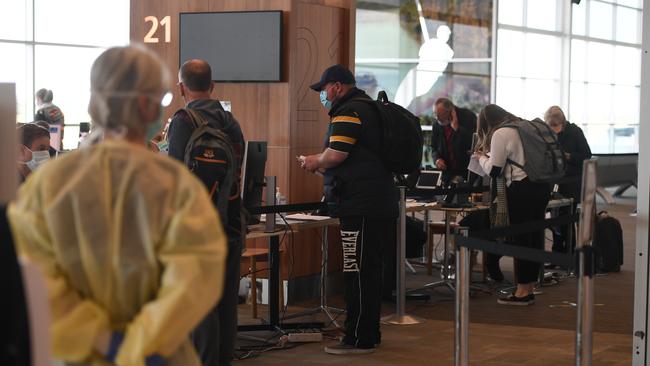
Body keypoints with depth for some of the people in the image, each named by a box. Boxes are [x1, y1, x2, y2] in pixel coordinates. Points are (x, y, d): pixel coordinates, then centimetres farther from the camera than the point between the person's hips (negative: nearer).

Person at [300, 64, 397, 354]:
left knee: (358, 273, -6)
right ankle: (370, 333, 24)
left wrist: (315, 162, -2)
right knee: (369, 272, 16)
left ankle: (359, 339, -2)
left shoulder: (348, 112, -12)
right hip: (377, 203, 11)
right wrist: (322, 166, 17)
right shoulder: (367, 107, 21)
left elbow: (335, 154, -22)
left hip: (361, 207, -11)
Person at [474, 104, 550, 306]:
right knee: (535, 236, 10)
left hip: (522, 187, -8)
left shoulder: (500, 134, -7)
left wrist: (481, 157, 13)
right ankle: (530, 288, 16)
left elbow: (494, 170, -6)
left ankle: (523, 292, 1)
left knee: (521, 238, -3)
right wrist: (489, 156, 26)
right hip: (542, 184, 8)